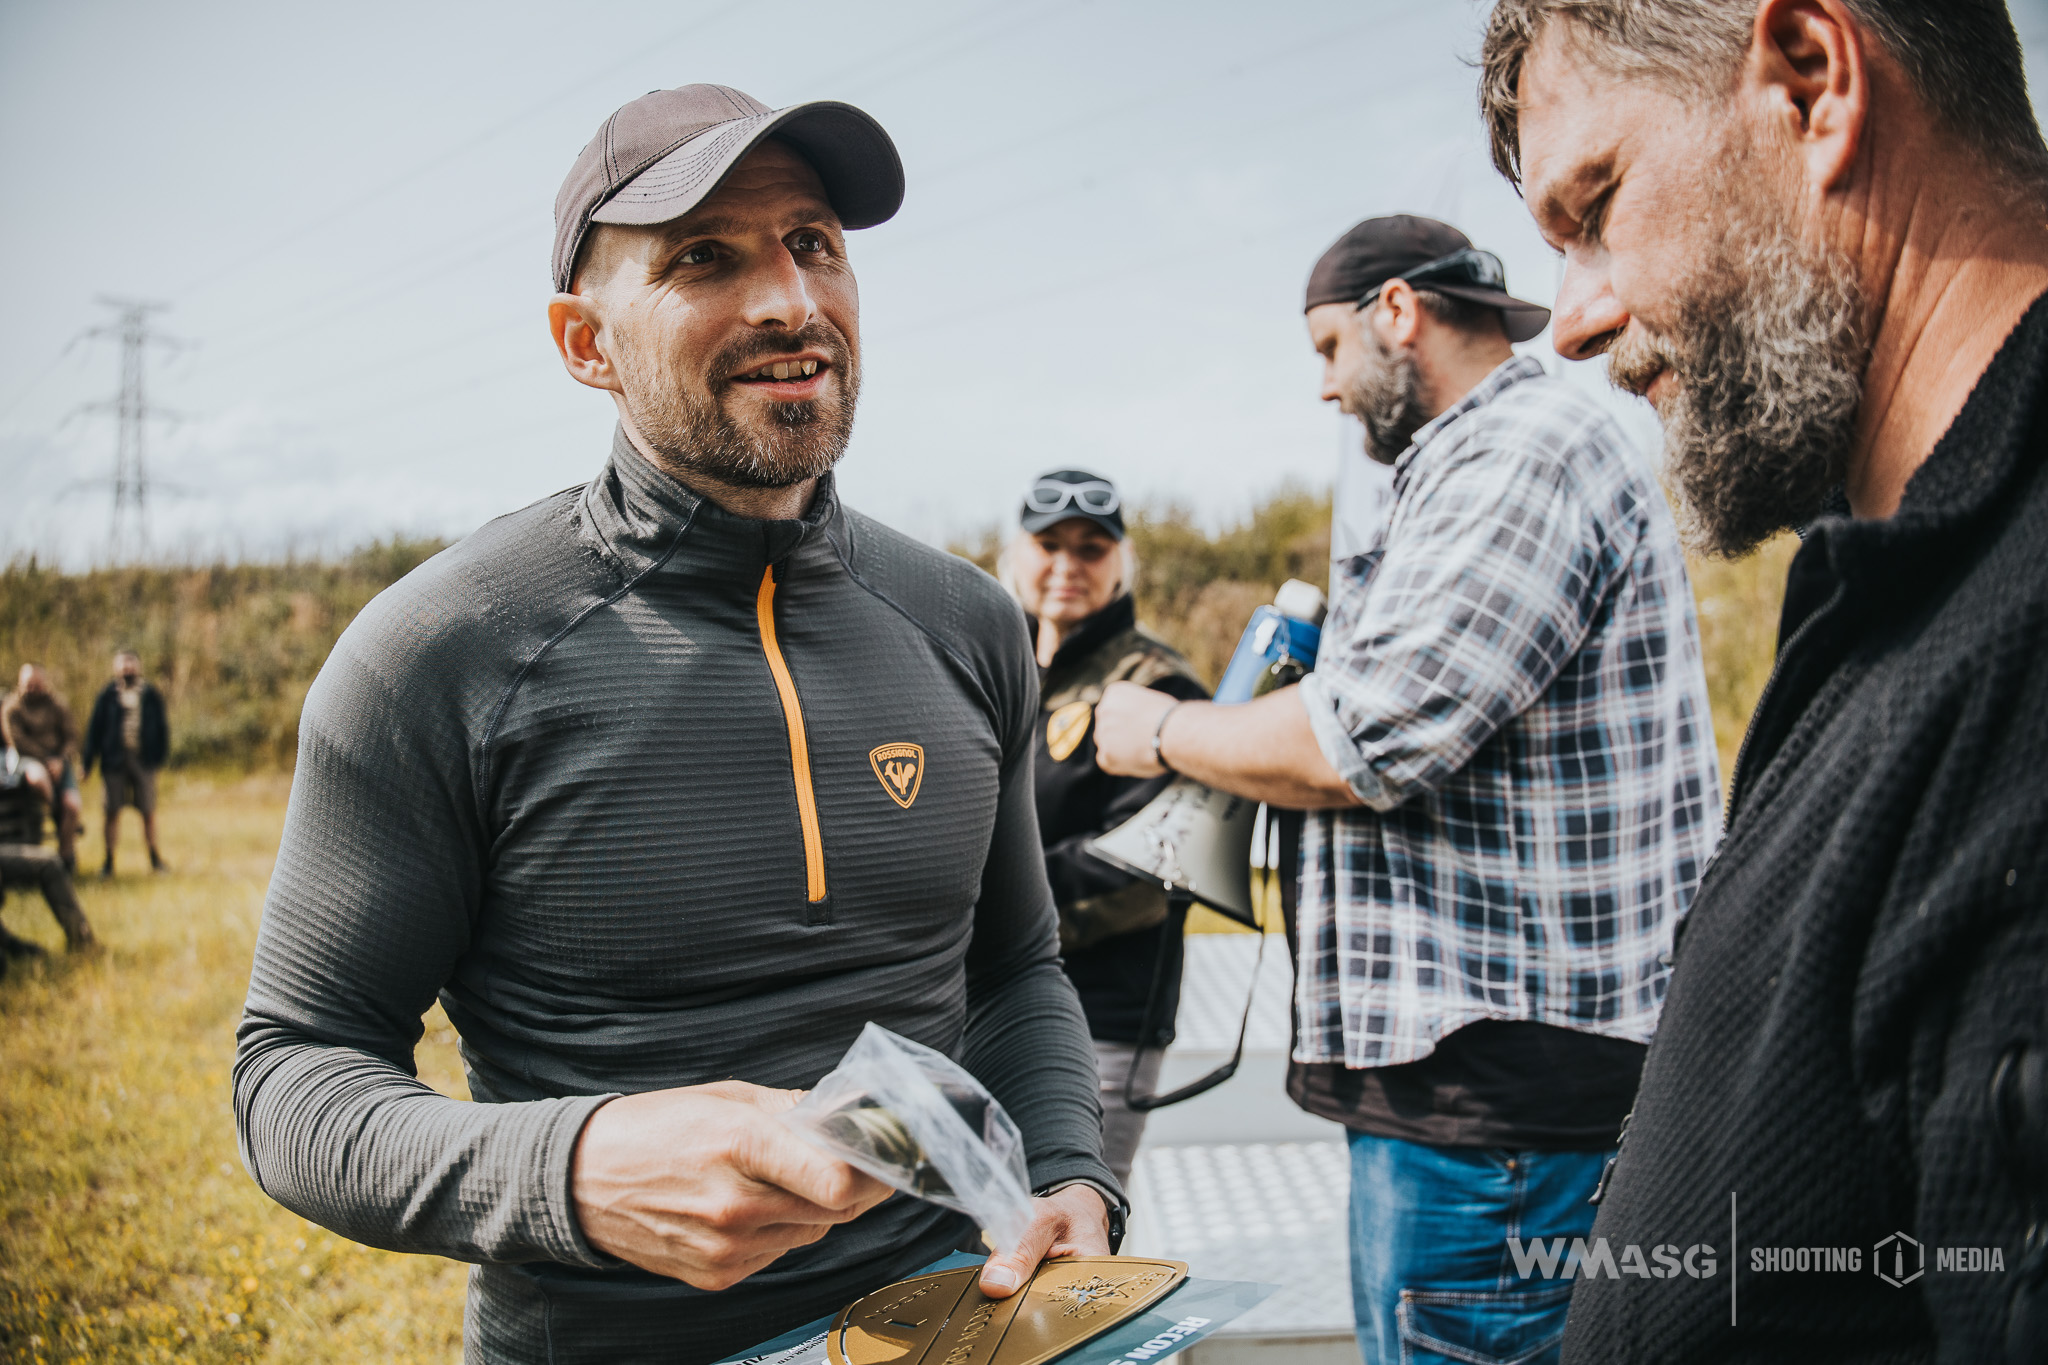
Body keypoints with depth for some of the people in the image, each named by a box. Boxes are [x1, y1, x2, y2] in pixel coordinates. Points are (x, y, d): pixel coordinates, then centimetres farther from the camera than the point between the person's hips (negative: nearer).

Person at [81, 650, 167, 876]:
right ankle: (109, 860, 9)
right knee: (112, 812, 1)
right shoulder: (108, 695, 4)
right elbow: (94, 728, 6)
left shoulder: (151, 694, 7)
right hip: (114, 761, 0)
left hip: (143, 761, 0)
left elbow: (161, 727, 11)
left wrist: (160, 756, 2)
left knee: (148, 812, 3)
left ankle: (154, 858, 14)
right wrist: (89, 762, 1)